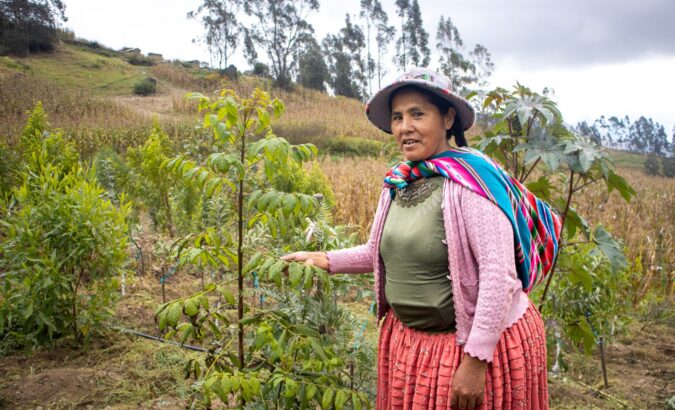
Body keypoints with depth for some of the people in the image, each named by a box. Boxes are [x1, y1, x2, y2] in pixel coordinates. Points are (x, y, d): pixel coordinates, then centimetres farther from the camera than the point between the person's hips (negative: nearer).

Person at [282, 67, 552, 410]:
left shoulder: (470, 180, -20)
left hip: (485, 343, -6)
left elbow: (499, 274, -23)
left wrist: (475, 362, -23)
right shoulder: (398, 183, 1)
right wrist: (328, 260, 5)